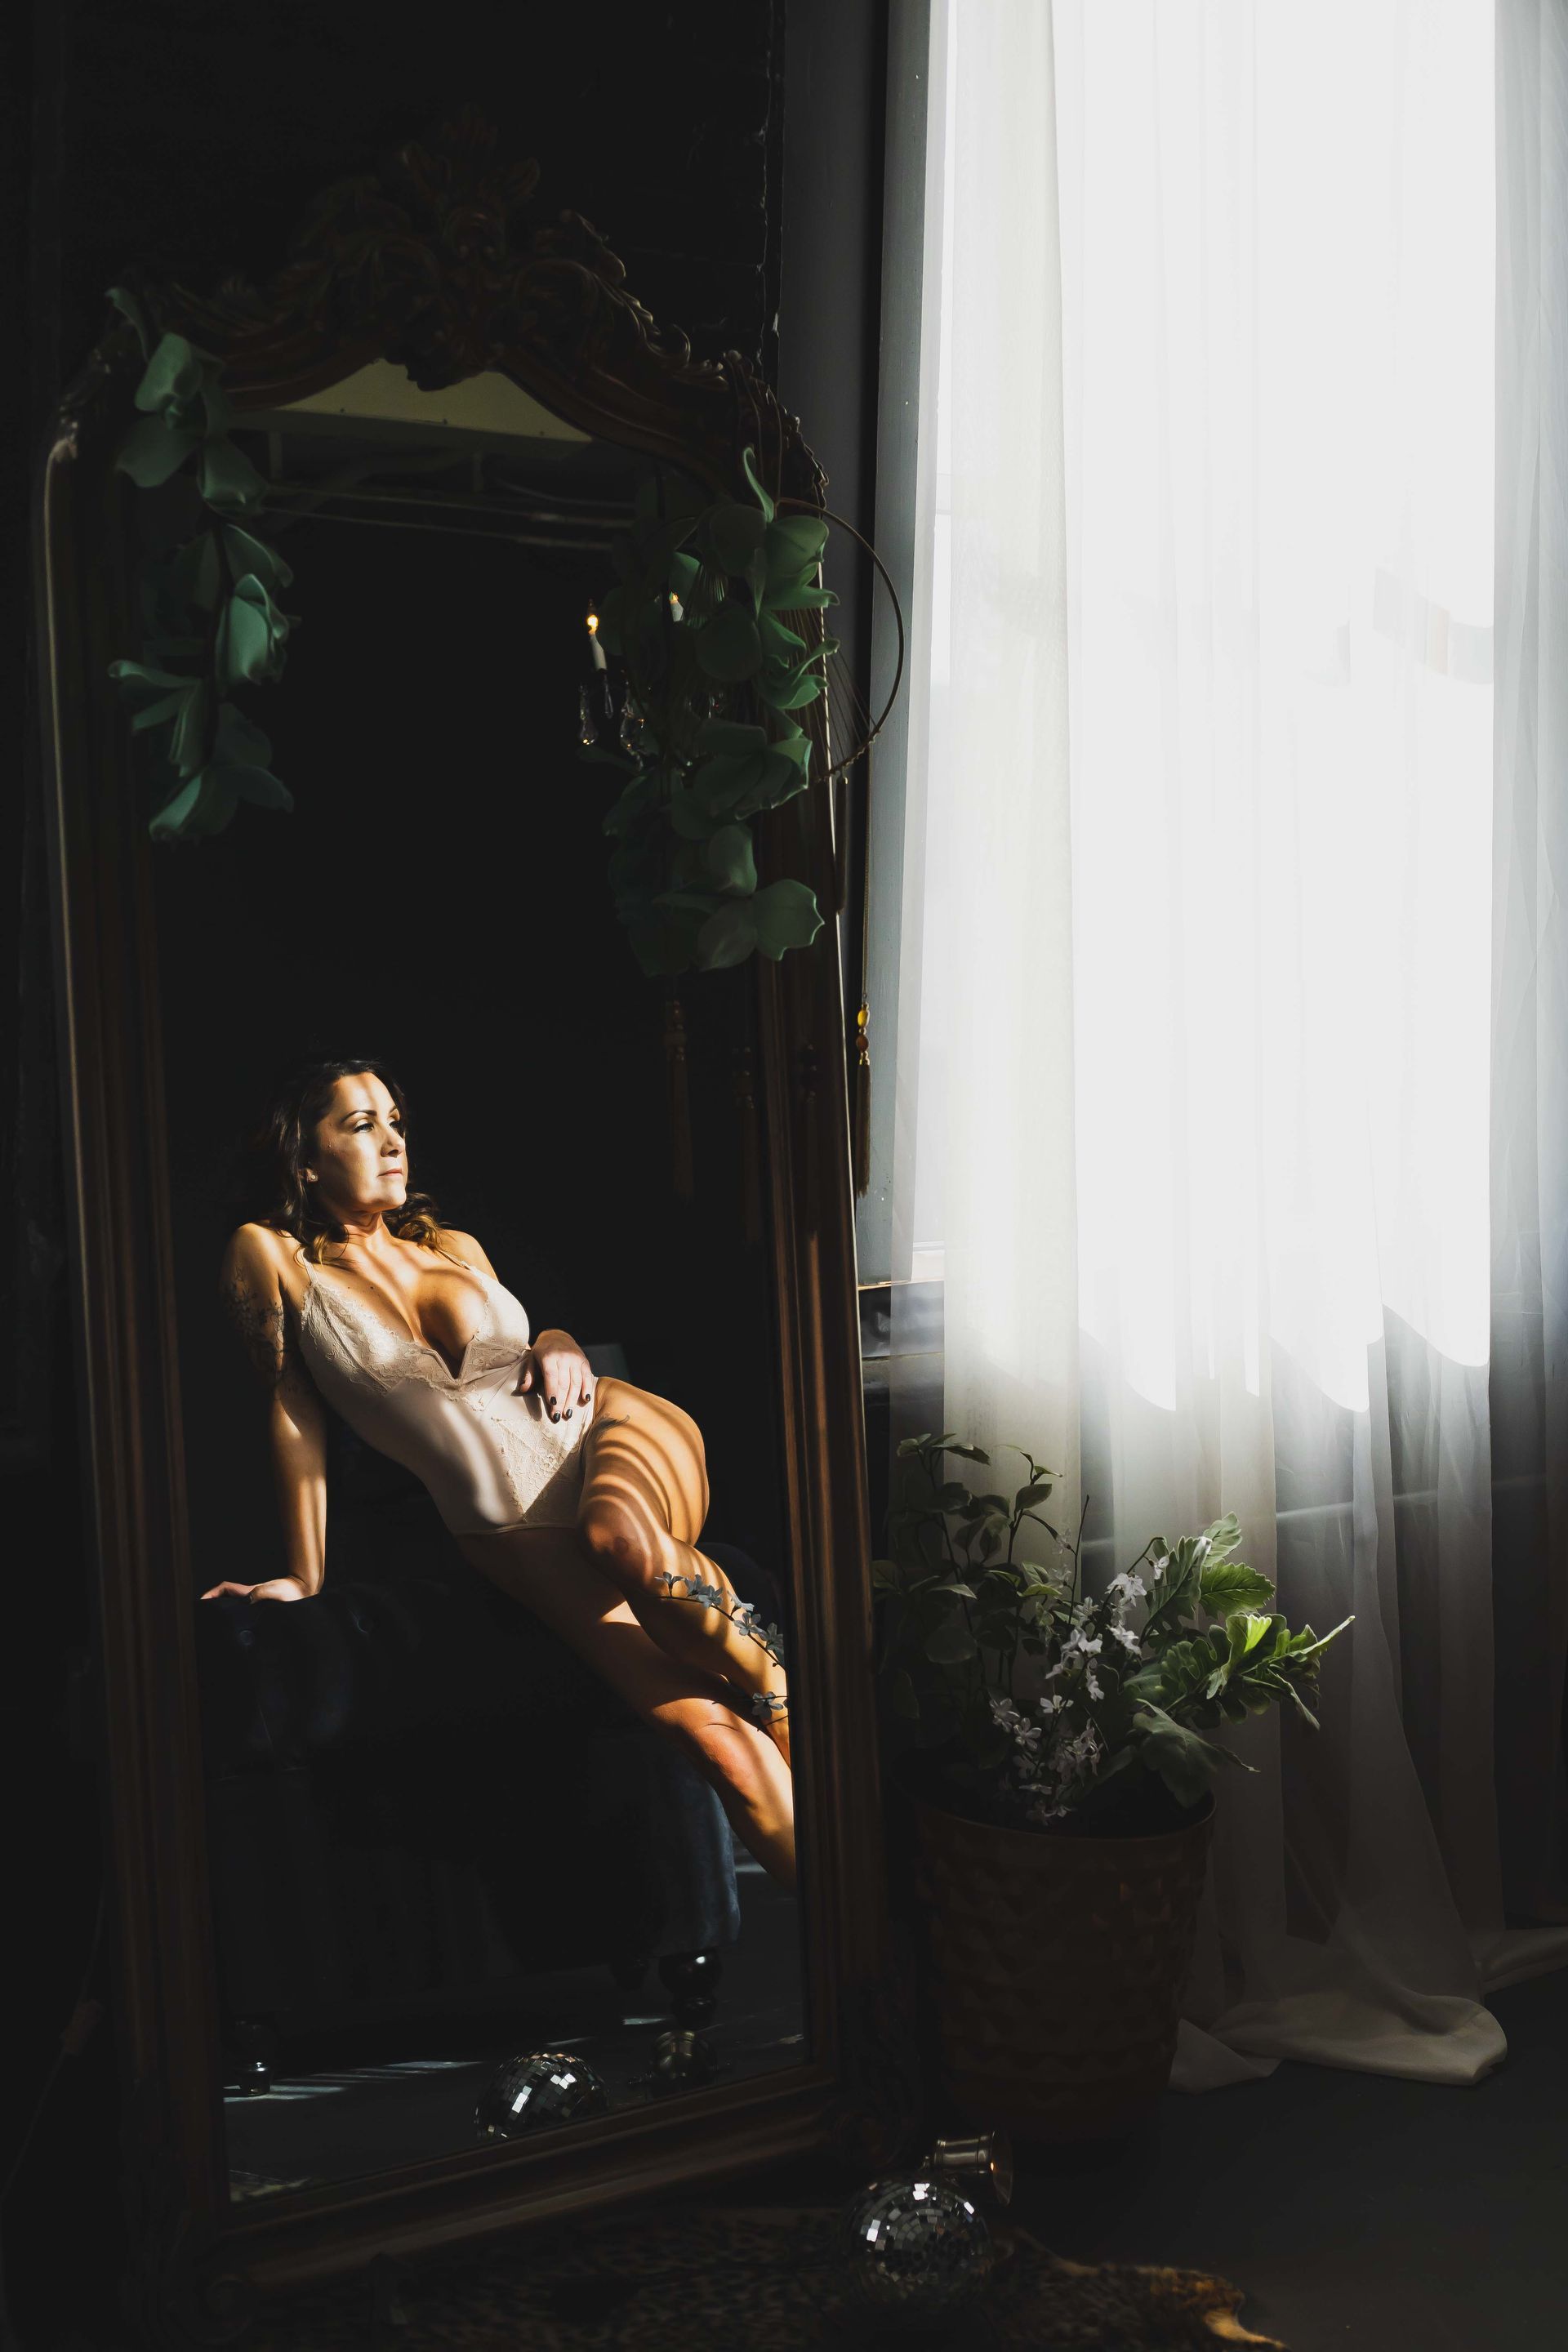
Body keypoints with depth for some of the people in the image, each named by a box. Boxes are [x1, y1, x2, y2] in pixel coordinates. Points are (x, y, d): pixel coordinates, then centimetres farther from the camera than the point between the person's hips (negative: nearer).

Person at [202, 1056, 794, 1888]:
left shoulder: (455, 1247, 16)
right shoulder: (271, 1256, 5)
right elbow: (291, 1405, 5)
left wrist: (560, 1344, 5)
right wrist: (304, 1572, 5)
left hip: (614, 1427, 2)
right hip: (511, 1525, -2)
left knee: (618, 1533, -39)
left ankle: (785, 1704, -18)